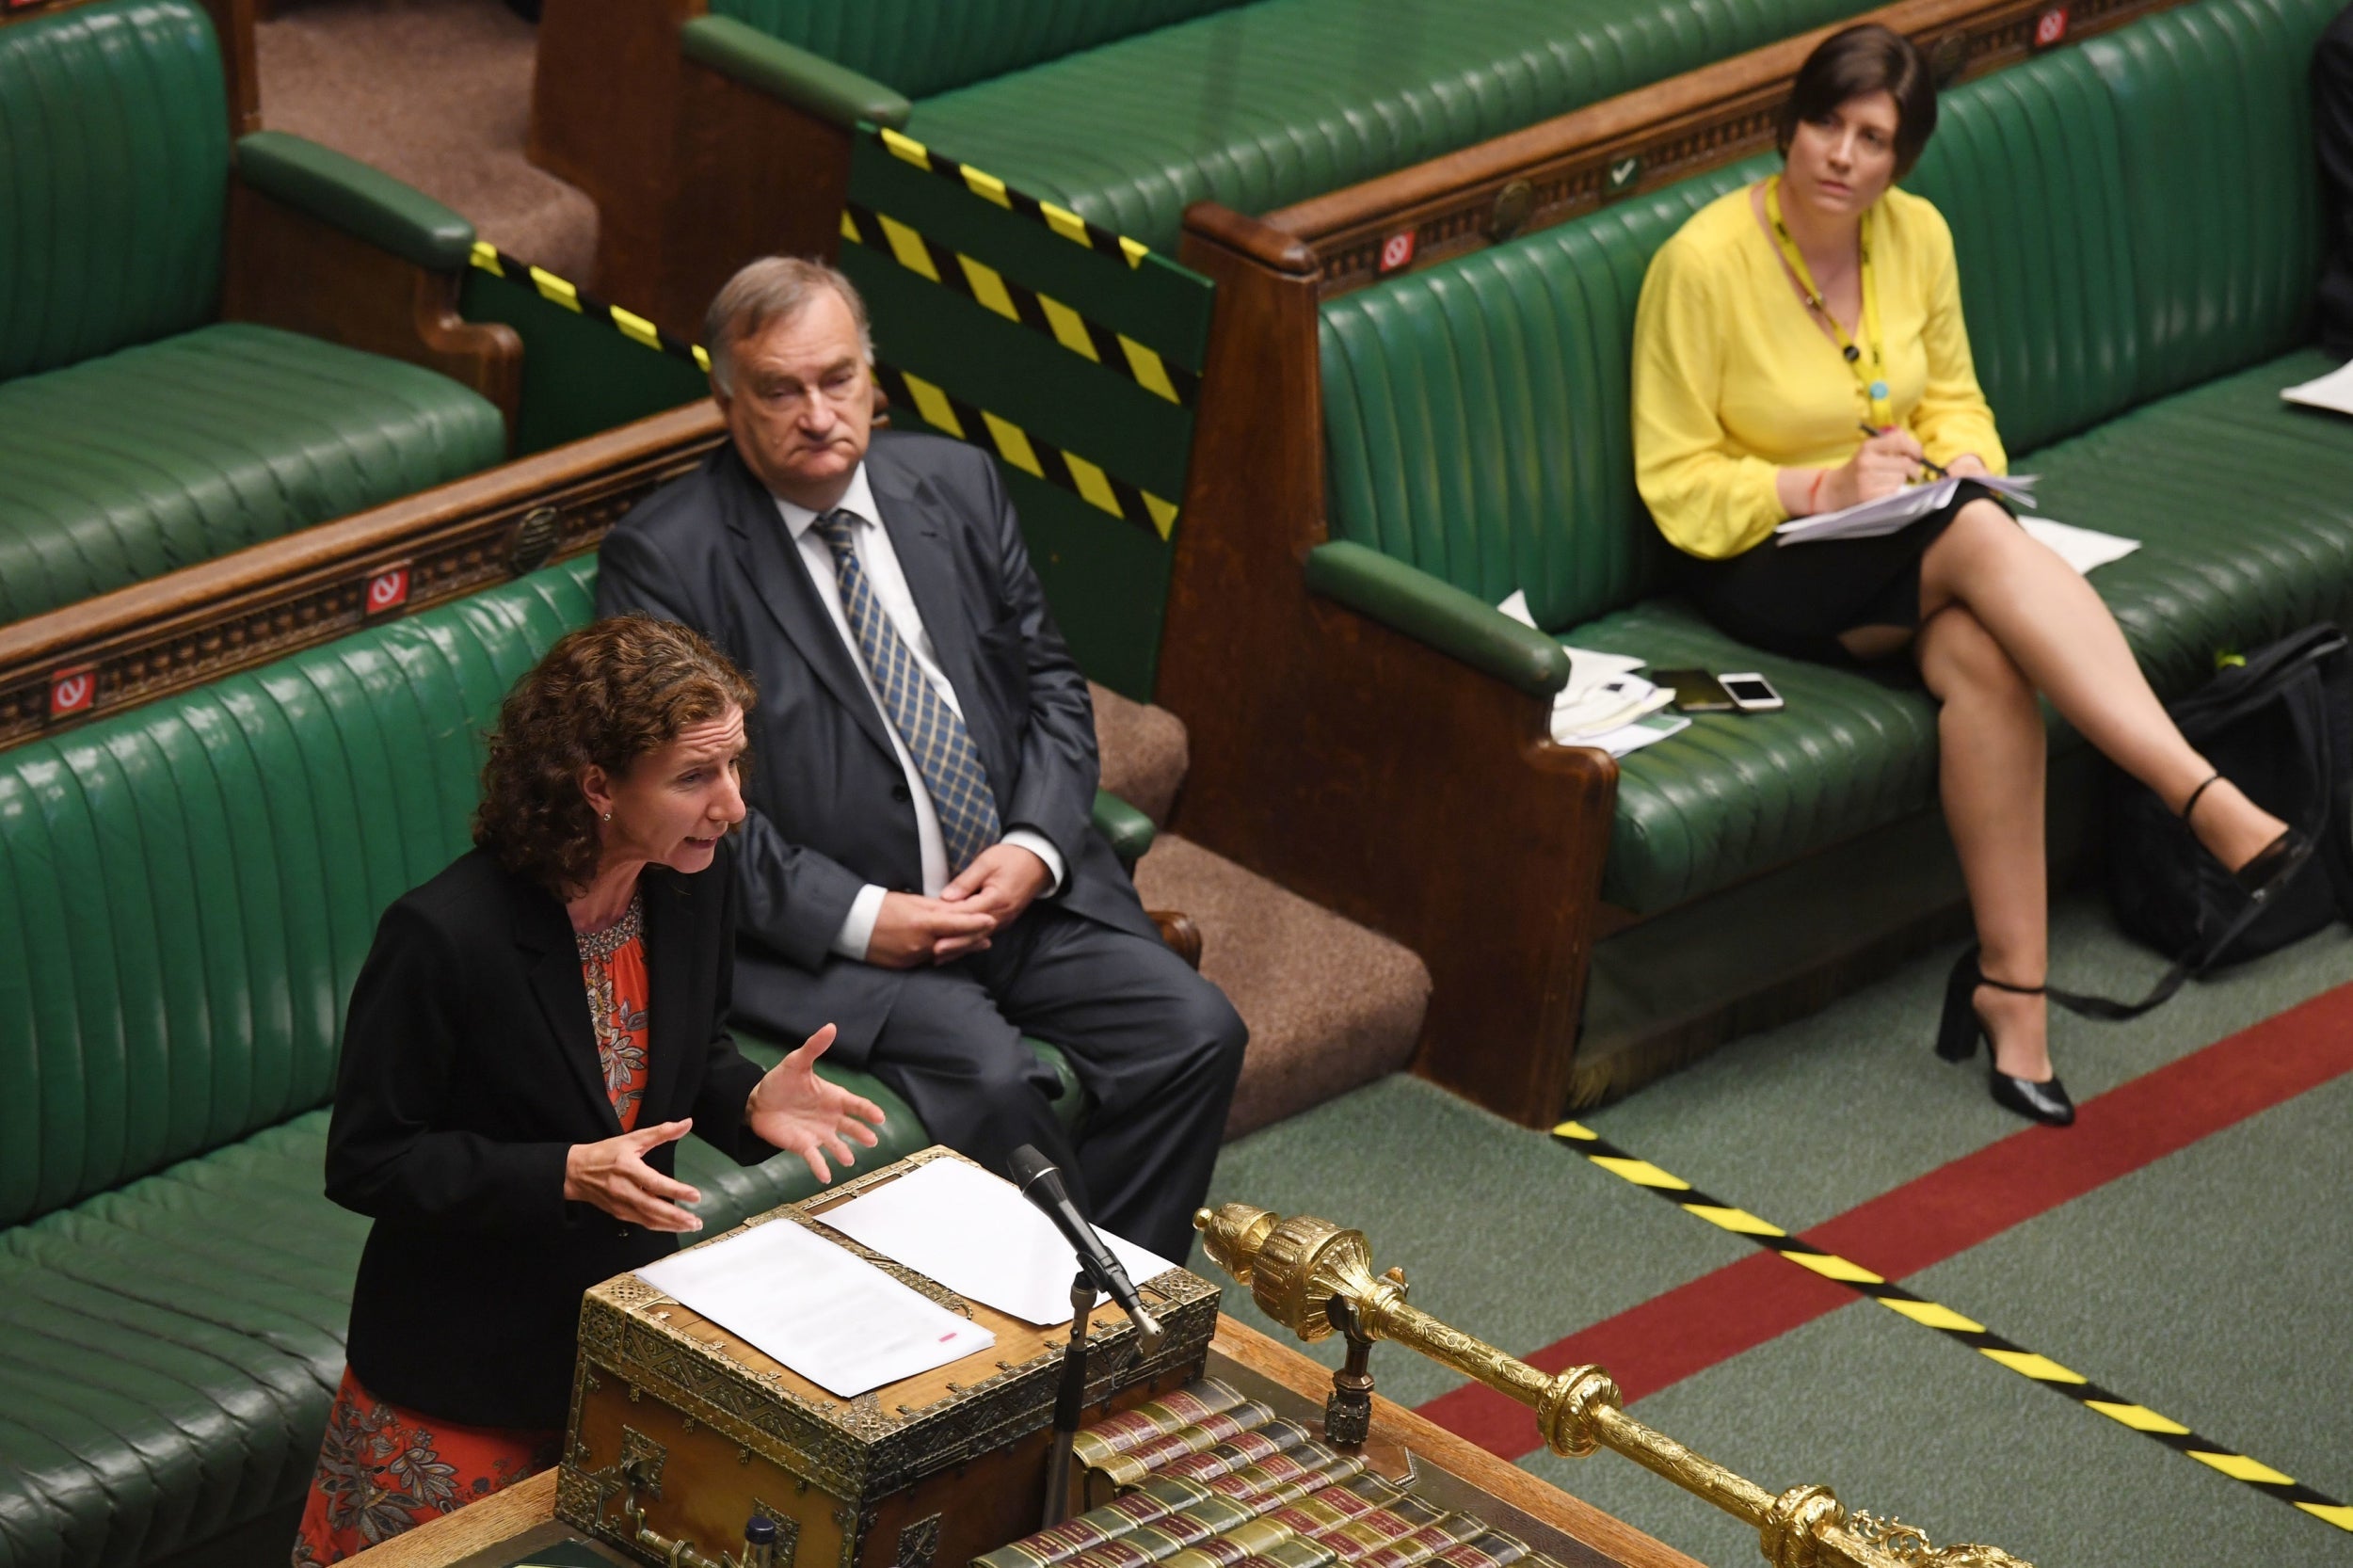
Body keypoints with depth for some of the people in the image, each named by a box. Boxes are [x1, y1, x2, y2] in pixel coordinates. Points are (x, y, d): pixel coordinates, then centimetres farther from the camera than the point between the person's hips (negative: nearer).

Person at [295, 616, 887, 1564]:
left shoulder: (692, 876, -8)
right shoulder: (445, 936, -28)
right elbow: (365, 1162, -20)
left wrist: (750, 1102, -12)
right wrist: (566, 1174, -30)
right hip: (466, 1369, -5)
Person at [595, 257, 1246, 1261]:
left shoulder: (956, 485, 10)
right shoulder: (663, 557, -6)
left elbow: (1050, 685, 14)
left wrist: (1034, 849, -5)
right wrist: (858, 918, -18)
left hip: (1019, 890, 6)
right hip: (828, 933, -5)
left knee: (1195, 1033, -14)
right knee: (991, 1074, -30)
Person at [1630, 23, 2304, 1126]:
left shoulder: (1917, 235, 2)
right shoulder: (1704, 261, -14)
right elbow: (1676, 486, -10)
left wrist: (1963, 467, -7)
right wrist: (1826, 487, -23)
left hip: (1912, 551, 5)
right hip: (1763, 564, -5)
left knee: (1984, 657, -34)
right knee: (1981, 539, -36)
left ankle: (2010, 982, -32)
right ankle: (2206, 804, -44)